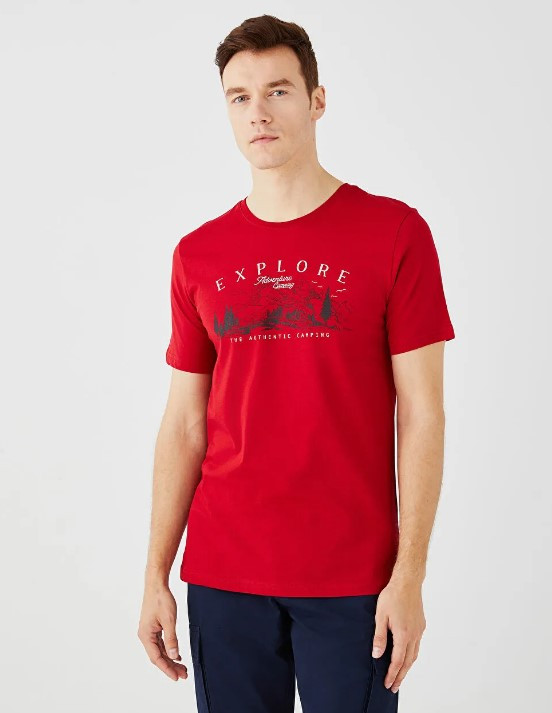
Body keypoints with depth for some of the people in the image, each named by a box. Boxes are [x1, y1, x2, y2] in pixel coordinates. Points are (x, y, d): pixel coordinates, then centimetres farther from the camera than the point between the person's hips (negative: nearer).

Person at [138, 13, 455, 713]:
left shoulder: (394, 231, -3)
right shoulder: (198, 254, 6)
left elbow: (420, 412, -5)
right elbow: (183, 425, 8)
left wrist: (410, 574, -10)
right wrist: (156, 576, 5)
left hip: (353, 582, -2)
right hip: (223, 579, 3)